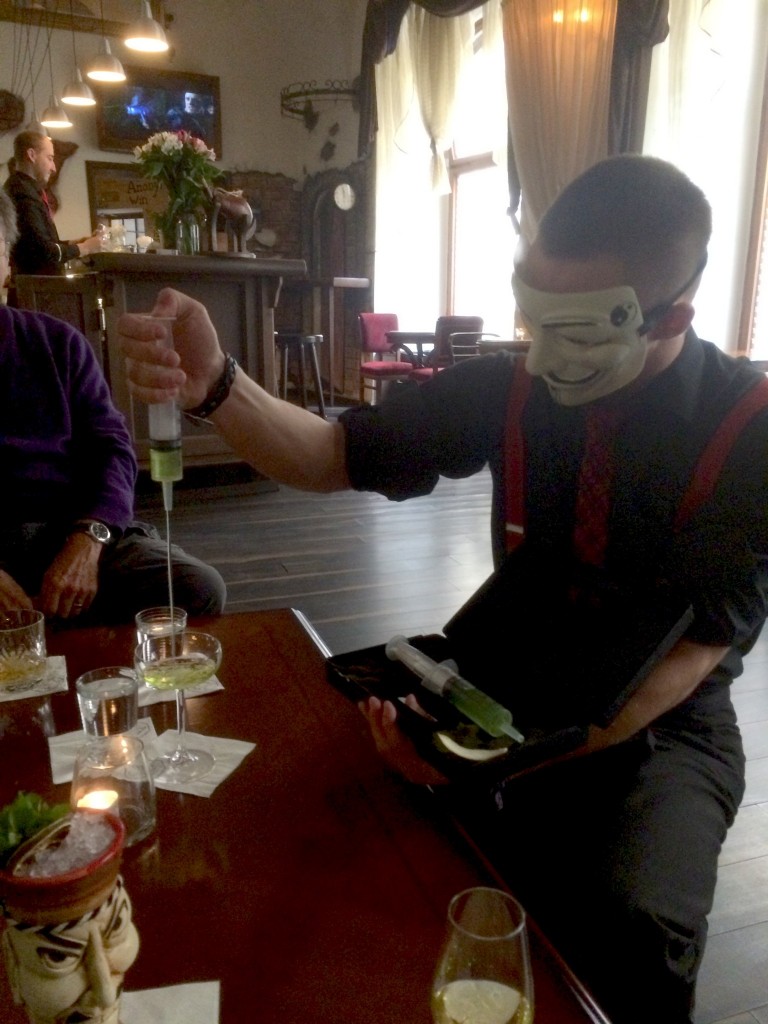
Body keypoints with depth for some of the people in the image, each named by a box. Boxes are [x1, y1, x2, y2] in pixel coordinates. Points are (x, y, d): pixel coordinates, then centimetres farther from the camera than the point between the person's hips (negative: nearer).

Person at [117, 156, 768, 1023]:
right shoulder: (507, 387, -9)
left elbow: (686, 655, -22)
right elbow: (333, 457, -8)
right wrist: (214, 385, -28)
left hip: (659, 726, -2)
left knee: (632, 924, -30)